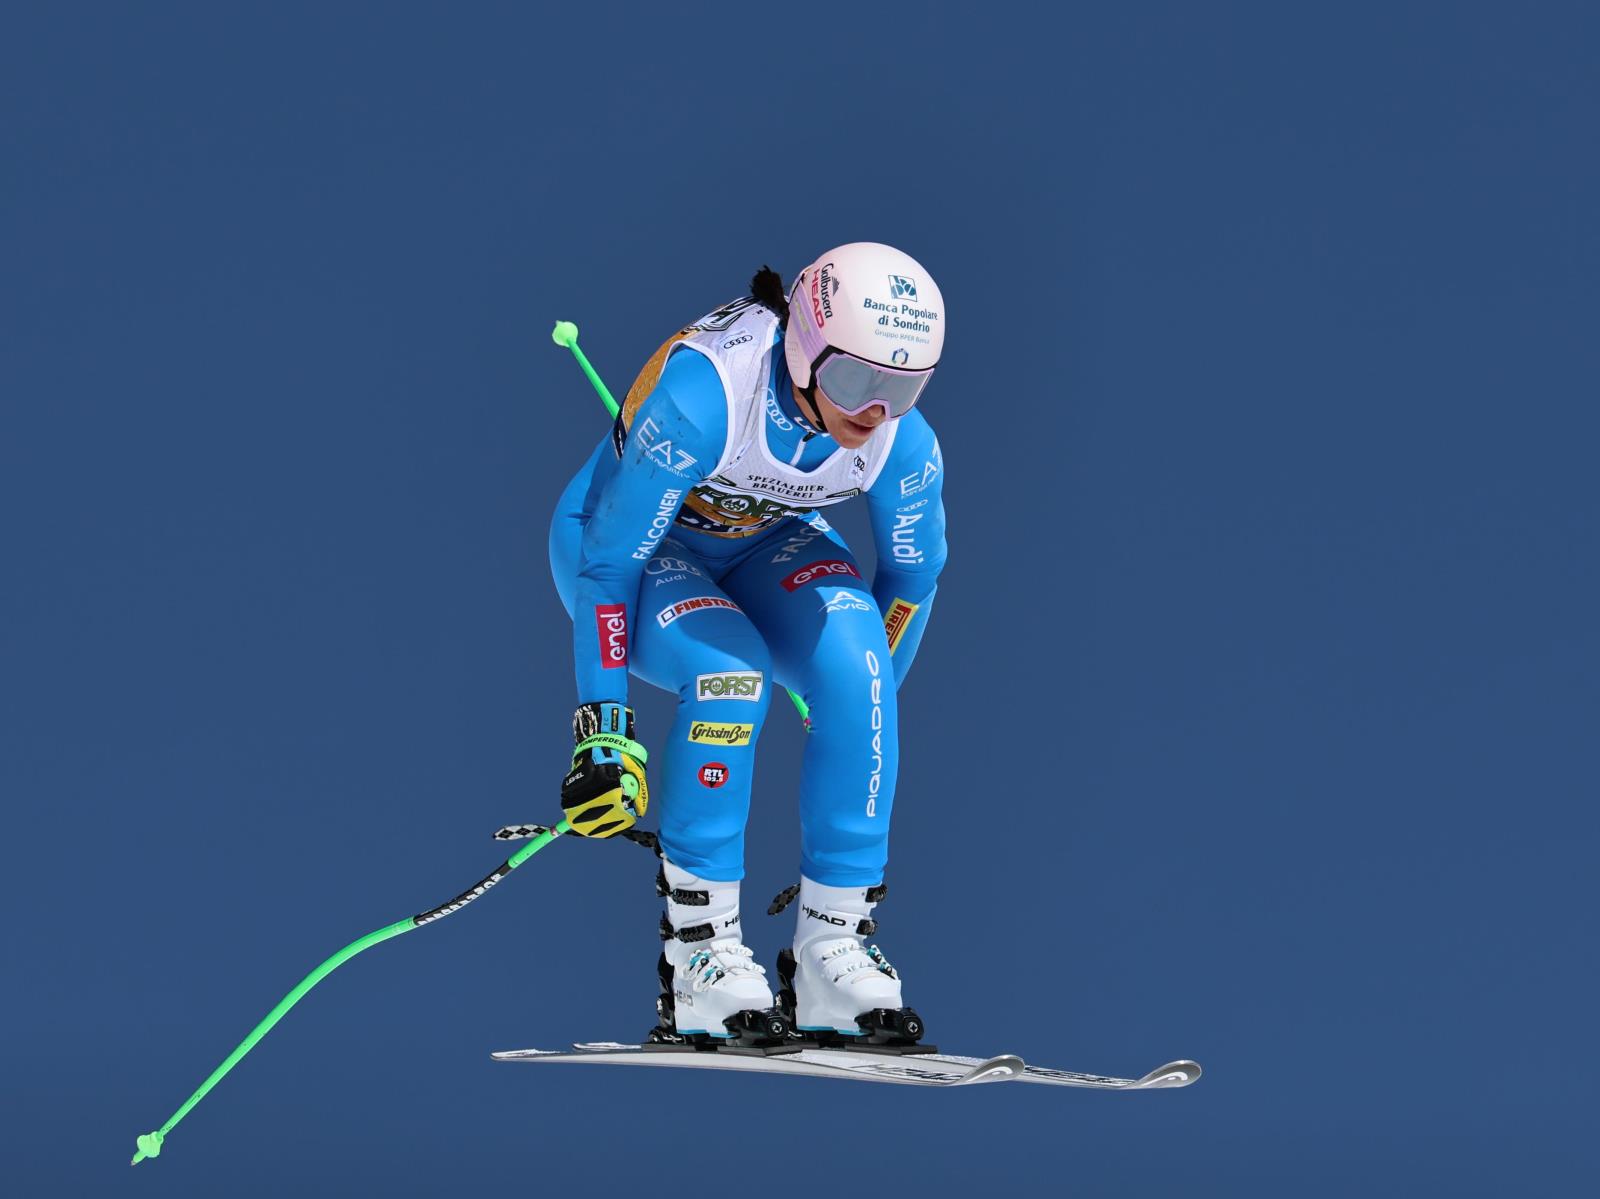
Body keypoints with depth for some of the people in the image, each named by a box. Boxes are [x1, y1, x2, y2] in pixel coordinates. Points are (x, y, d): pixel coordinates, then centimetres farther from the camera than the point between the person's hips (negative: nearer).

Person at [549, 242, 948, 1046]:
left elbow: (911, 576, -3)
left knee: (854, 668, -25)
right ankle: (696, 955, -22)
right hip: (626, 538, -4)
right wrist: (603, 731, -28)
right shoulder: (701, 397, -39)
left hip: (767, 542, 4)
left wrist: (865, 716, 4)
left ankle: (832, 949, -17)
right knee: (728, 673, -33)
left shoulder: (904, 442, -24)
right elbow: (609, 561, -29)